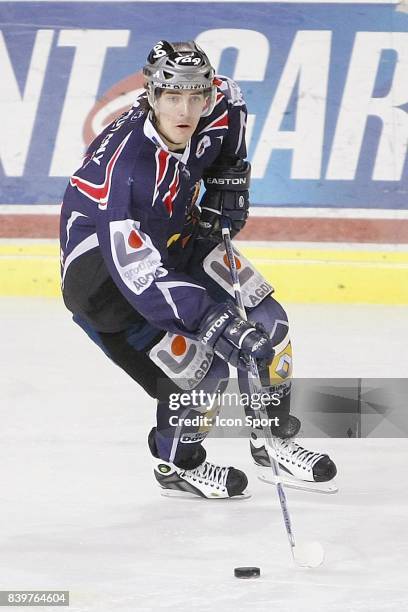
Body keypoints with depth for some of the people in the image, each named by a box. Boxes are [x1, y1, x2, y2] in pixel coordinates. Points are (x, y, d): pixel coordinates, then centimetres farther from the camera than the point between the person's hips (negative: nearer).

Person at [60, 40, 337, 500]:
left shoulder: (214, 110, -18)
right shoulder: (126, 165, -39)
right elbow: (139, 275, -42)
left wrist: (229, 178, 2)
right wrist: (214, 323, -47)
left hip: (176, 240, 8)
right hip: (101, 270, -8)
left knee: (267, 322, 2)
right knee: (199, 370, -16)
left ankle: (274, 438, 23)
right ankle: (177, 466, 14)